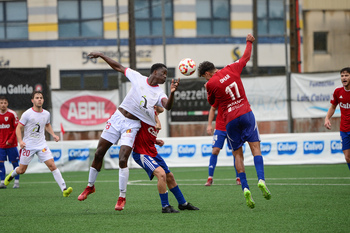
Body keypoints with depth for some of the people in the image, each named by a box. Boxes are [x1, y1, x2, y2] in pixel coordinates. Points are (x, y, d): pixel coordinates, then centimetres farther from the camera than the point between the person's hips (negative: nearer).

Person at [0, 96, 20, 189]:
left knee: (14, 162, 1)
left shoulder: (12, 114, -5)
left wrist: (11, 140, -13)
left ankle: (17, 182, 8)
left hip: (11, 144, -3)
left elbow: (17, 128, -6)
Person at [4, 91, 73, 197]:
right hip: (28, 145, -2)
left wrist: (53, 135, 9)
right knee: (21, 170, 8)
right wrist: (20, 141, -20)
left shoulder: (46, 114, 3)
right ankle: (12, 174, 45)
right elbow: (18, 128, -6)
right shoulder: (27, 114, -10)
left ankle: (64, 189, -17)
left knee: (52, 165, -14)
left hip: (42, 145, 2)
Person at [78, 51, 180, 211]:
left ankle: (122, 197, -4)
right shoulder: (138, 78, 0)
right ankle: (90, 186, 27)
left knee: (122, 160, -16)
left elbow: (167, 106, -22)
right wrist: (101, 55, 8)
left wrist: (172, 93, -40)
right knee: (99, 154, 6)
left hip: (132, 125, -2)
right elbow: (118, 67, 9)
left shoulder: (159, 93, -2)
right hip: (117, 118, 2)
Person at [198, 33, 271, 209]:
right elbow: (246, 57, 22)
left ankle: (245, 188, -8)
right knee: (255, 147, -1)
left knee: (238, 154, 6)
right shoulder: (232, 69, 5)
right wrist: (249, 42, 37)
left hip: (230, 120, -2)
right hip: (246, 113, 2)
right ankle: (261, 179, -23)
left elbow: (211, 102, 13)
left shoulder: (211, 84, -5)